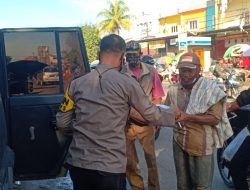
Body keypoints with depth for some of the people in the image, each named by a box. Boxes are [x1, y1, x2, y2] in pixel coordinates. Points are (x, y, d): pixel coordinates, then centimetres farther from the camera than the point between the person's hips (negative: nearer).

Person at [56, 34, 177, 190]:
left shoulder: (77, 83, 1)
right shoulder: (126, 82, -8)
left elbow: (62, 123, 6)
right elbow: (152, 114, 1)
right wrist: (174, 114, 21)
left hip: (77, 163, 4)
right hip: (110, 167, -4)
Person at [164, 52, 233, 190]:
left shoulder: (211, 89, -10)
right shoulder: (173, 90, 4)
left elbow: (215, 119, -16)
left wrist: (189, 117, -27)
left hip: (201, 146, -4)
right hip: (179, 144, 4)